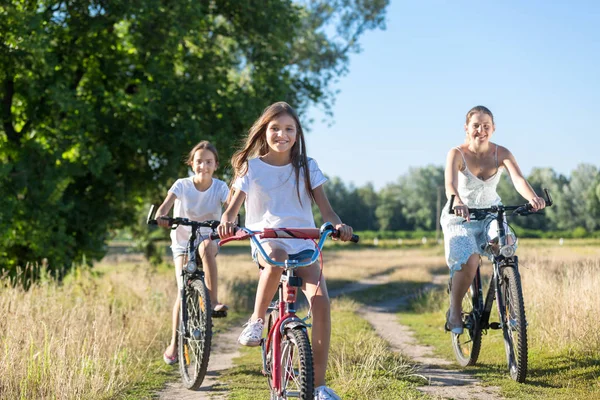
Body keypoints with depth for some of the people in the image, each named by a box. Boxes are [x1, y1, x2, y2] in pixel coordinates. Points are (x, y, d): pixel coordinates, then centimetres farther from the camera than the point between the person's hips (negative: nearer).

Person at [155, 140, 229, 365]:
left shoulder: (220, 187, -8)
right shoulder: (182, 185, -9)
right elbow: (166, 204, -24)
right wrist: (161, 216, -47)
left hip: (207, 239, 0)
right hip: (182, 242, 0)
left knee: (205, 246, -38)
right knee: (184, 292, -12)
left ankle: (213, 301, -34)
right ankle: (174, 343, 0)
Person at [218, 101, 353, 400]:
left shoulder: (306, 167, 9)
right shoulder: (251, 166, 6)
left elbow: (325, 207, 3)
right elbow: (235, 202, -3)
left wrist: (338, 224, -20)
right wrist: (226, 221, -28)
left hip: (303, 244, 2)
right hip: (265, 240, -2)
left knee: (320, 299, -23)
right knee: (277, 256, -41)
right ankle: (257, 320, -17)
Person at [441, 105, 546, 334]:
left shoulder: (501, 153, -8)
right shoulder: (457, 154, -15)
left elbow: (518, 179, -25)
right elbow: (450, 184, -34)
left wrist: (532, 197, -48)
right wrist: (457, 203, -57)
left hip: (491, 214, 2)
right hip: (460, 218, -2)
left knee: (506, 245, -30)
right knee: (469, 261, -29)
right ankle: (454, 311, -6)